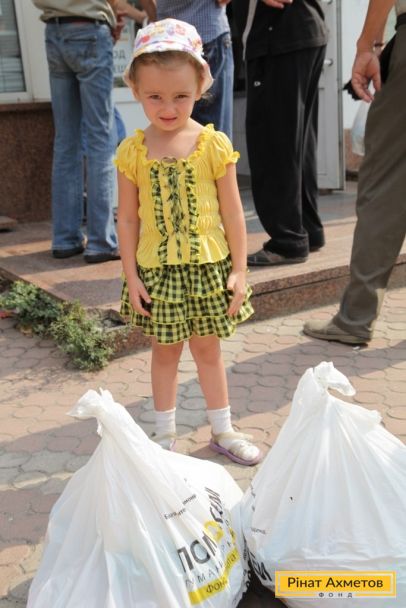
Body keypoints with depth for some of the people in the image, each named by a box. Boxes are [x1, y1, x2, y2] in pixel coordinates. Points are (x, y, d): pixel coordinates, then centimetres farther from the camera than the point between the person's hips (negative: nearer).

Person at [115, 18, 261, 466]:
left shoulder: (214, 144, -7)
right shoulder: (132, 151, -5)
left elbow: (232, 212, -4)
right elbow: (128, 219, -1)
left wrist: (239, 269, -4)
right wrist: (131, 276, -3)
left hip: (209, 266, 0)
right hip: (157, 271, 1)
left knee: (207, 348, 13)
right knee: (165, 350, 13)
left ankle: (222, 430, 30)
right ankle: (165, 435, 30)